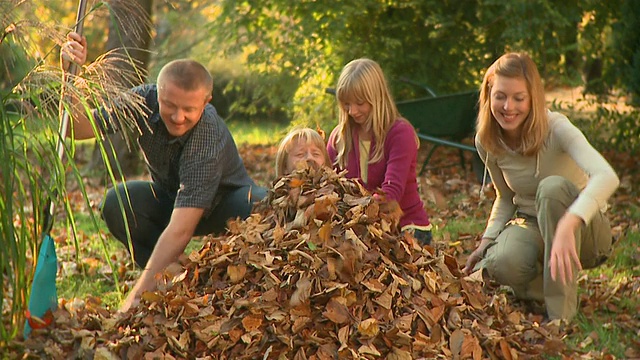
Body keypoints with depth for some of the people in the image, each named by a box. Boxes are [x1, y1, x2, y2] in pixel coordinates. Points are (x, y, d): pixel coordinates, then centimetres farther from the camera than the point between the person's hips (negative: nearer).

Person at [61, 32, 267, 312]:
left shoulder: (210, 139, -39)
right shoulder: (145, 100, -23)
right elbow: (79, 128, -22)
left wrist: (137, 296, -50)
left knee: (257, 207, -39)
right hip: (171, 197, 4)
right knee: (117, 203, -28)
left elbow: (180, 230, -45)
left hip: (224, 200, -4)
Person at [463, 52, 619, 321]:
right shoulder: (486, 142, -7)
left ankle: (562, 310, -28)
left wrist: (567, 225, -58)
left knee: (553, 186, -37)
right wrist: (486, 243, -7)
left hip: (584, 230, -2)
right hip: (531, 225, 3)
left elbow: (607, 177, -41)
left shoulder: (555, 128, -23)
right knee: (503, 265, -34)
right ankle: (546, 282, 5)